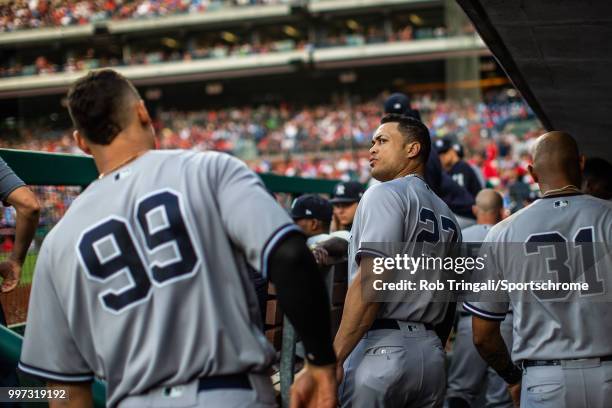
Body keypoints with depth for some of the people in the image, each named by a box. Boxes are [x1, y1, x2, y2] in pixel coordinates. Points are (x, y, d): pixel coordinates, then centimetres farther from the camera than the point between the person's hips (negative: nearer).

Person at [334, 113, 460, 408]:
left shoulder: (385, 194, -5)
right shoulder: (447, 215, 18)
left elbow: (371, 279, -17)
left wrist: (333, 357, -18)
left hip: (382, 350, -8)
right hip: (433, 354, 8)